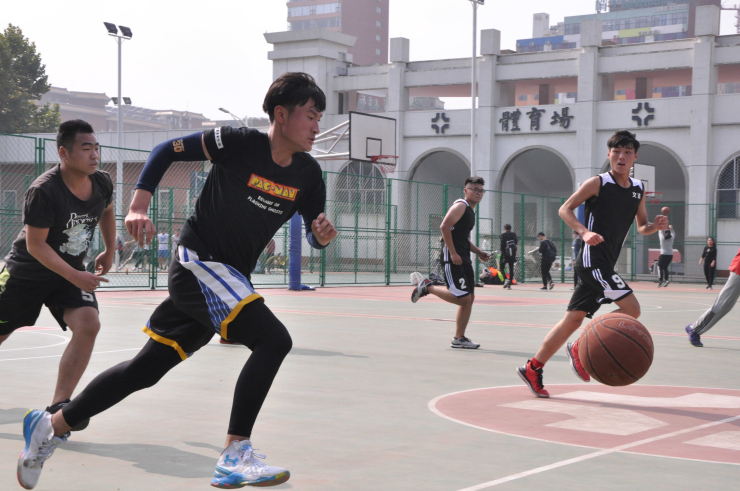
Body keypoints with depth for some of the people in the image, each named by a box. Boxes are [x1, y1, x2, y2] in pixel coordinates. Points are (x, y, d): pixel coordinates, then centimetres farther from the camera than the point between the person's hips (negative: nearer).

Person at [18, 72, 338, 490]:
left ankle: (52, 425, 25)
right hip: (198, 263, -7)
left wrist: (324, 234, -16)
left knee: (146, 369, 11)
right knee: (274, 339, -24)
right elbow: (166, 151, -6)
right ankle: (235, 456, -21)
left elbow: (316, 236, 7)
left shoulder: (307, 173, 2)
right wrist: (139, 207, -15)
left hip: (230, 280, 7)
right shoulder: (239, 143, -14)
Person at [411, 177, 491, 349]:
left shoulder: (470, 211, 23)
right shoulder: (460, 206, -7)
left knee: (469, 298, 7)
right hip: (452, 258, -10)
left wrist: (479, 252, 20)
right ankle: (428, 287, 4)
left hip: (463, 259, 10)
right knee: (462, 298, -15)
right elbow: (444, 227, -20)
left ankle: (459, 338, 13)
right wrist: (453, 253, -22)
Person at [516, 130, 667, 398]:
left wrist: (655, 226, -1)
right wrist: (585, 232, -22)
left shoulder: (638, 189, 13)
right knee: (631, 308, -17)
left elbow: (641, 226, 22)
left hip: (606, 263, 8)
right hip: (592, 258, -8)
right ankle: (580, 348, -3)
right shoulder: (598, 183, -7)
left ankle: (532, 368, 13)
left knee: (574, 318, 7)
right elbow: (565, 209, -6)